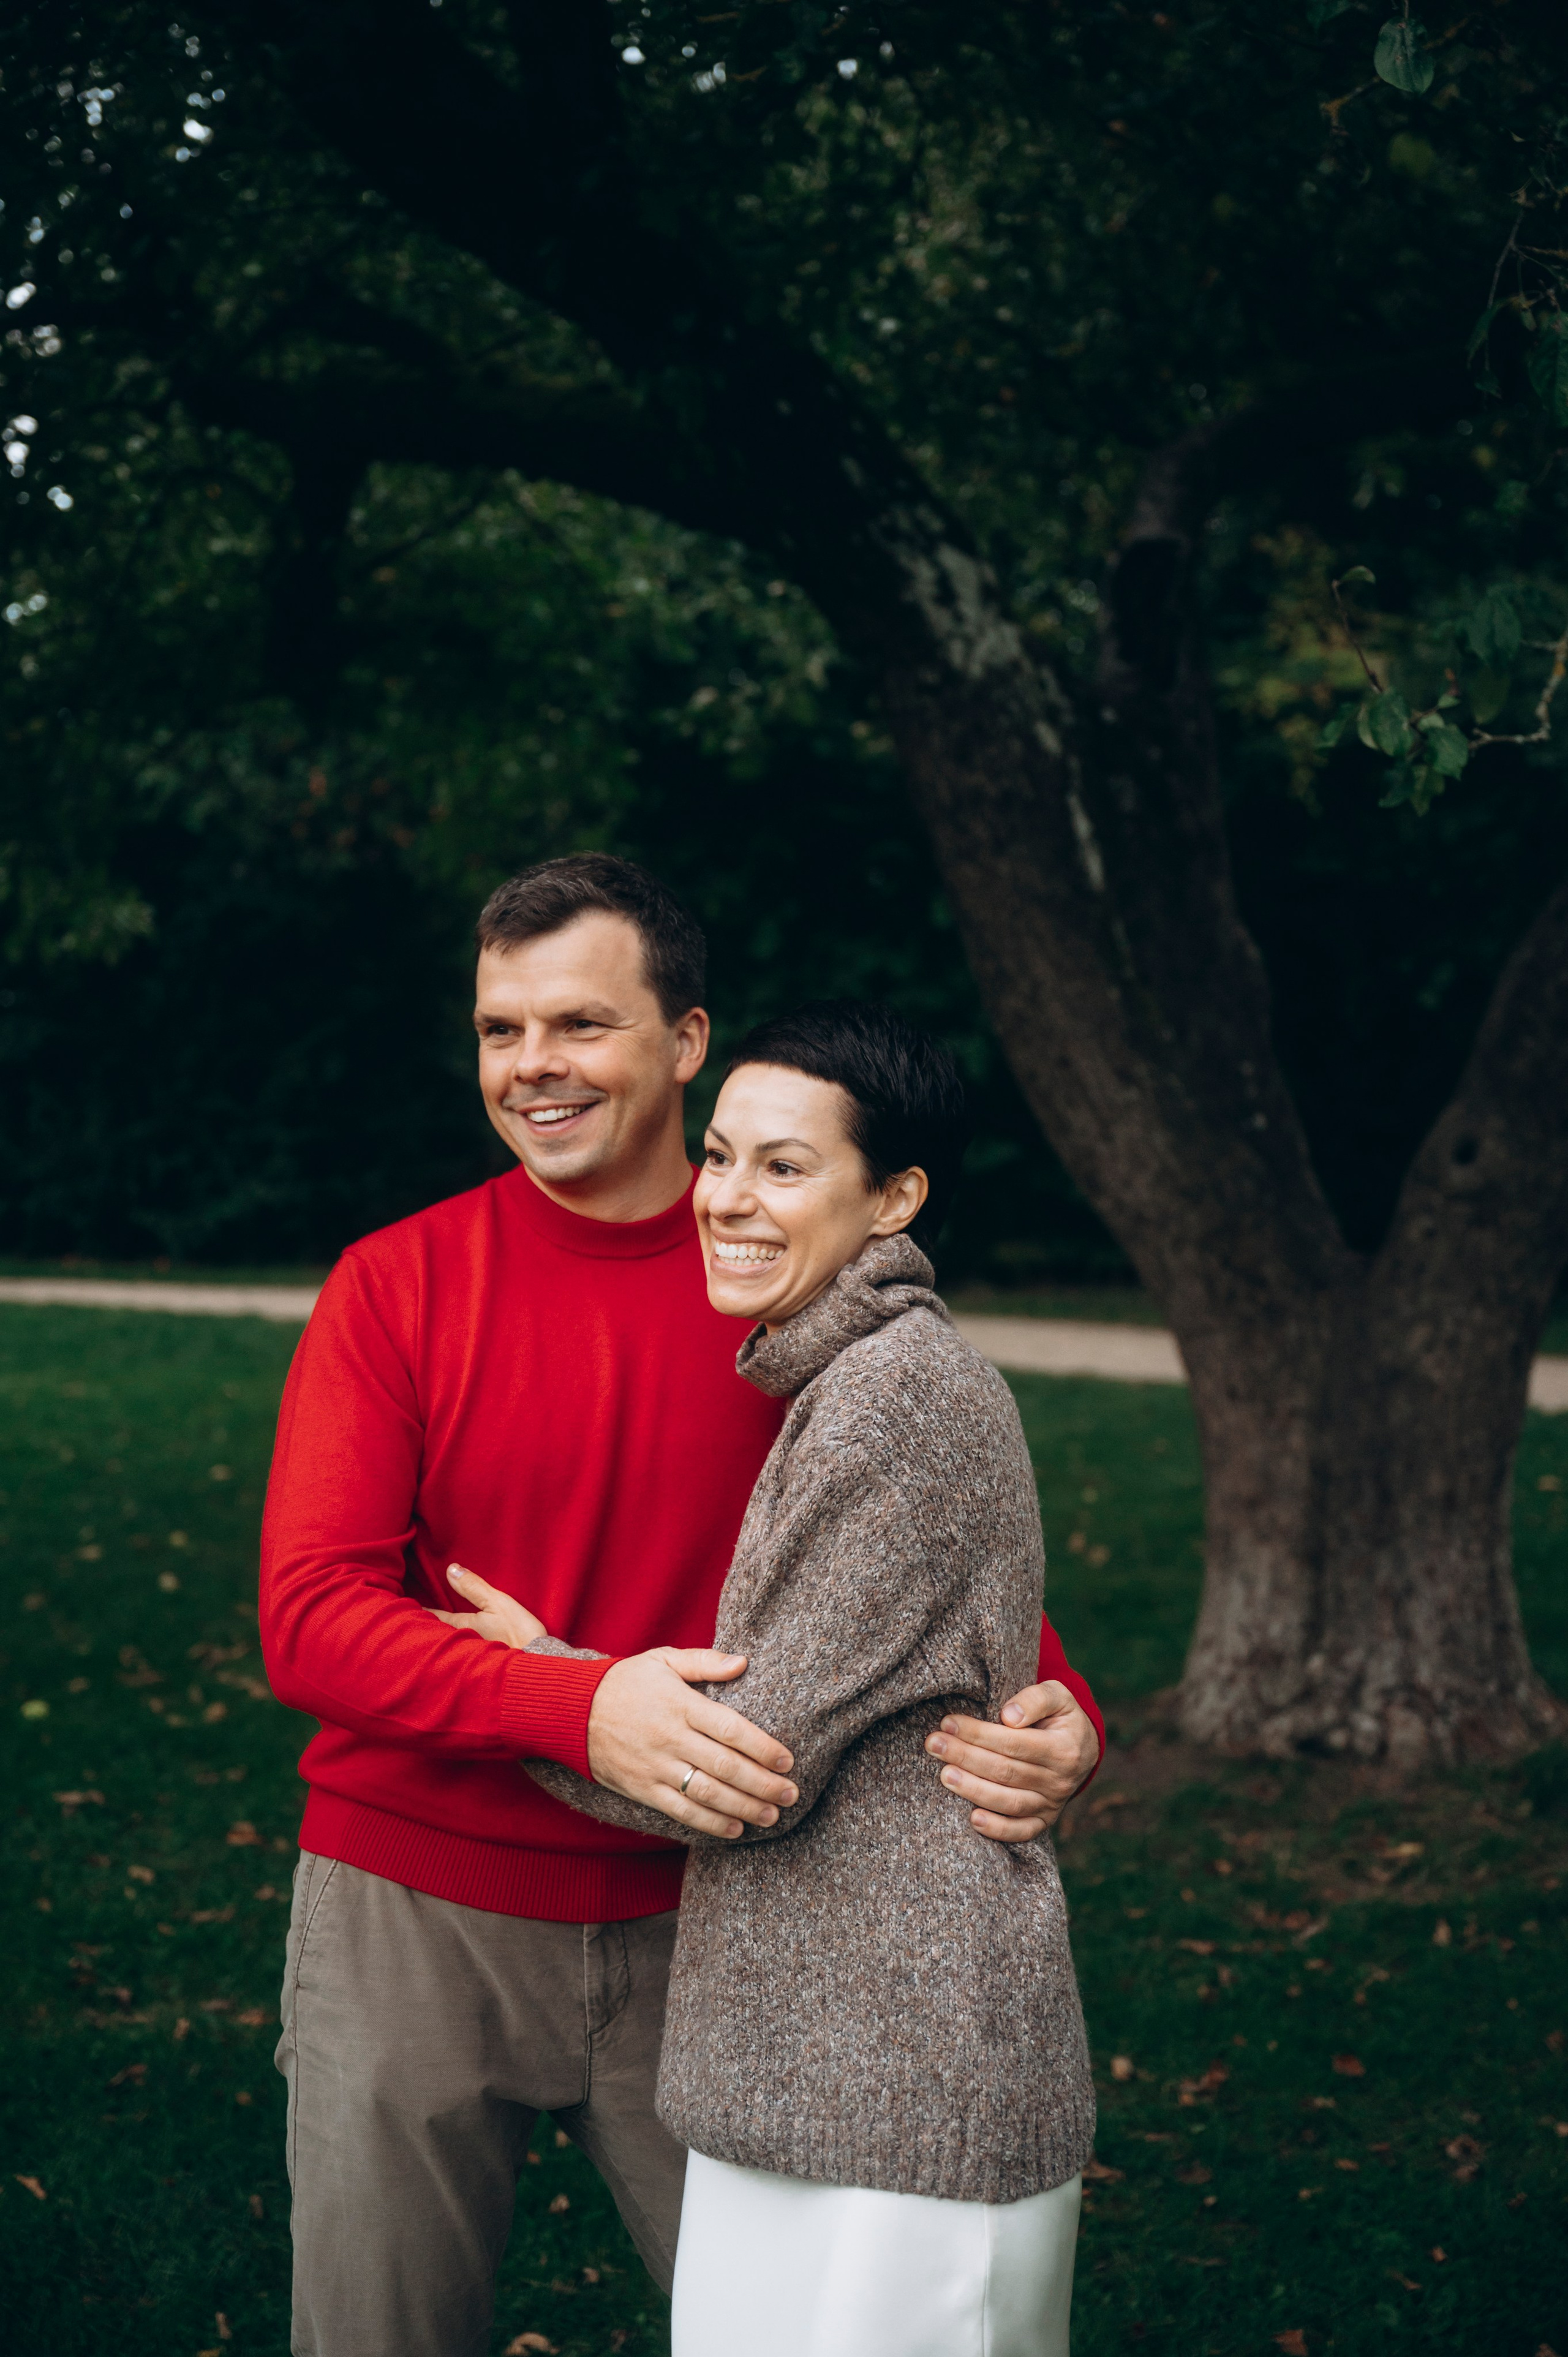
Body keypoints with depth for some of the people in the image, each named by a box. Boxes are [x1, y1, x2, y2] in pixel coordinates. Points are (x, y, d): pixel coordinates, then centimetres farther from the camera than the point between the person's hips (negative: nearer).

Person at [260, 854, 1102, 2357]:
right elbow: (311, 1616, -15)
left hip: (690, 1923, 1)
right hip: (418, 1911, -1)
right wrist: (583, 1705, -31)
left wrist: (1058, 1725, -19)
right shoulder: (394, 1288, -7)